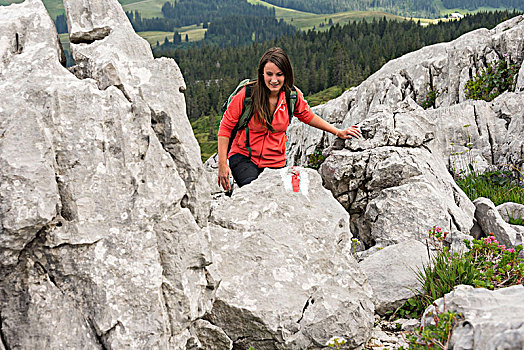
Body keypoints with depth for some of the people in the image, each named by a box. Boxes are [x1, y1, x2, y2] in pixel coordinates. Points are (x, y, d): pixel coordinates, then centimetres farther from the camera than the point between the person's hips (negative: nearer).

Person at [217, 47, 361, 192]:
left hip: (276, 163, 4)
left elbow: (308, 117, 17)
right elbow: (226, 127, -4)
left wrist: (338, 132, 16)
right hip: (243, 158, -4)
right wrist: (222, 164, -9)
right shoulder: (247, 94, -14)